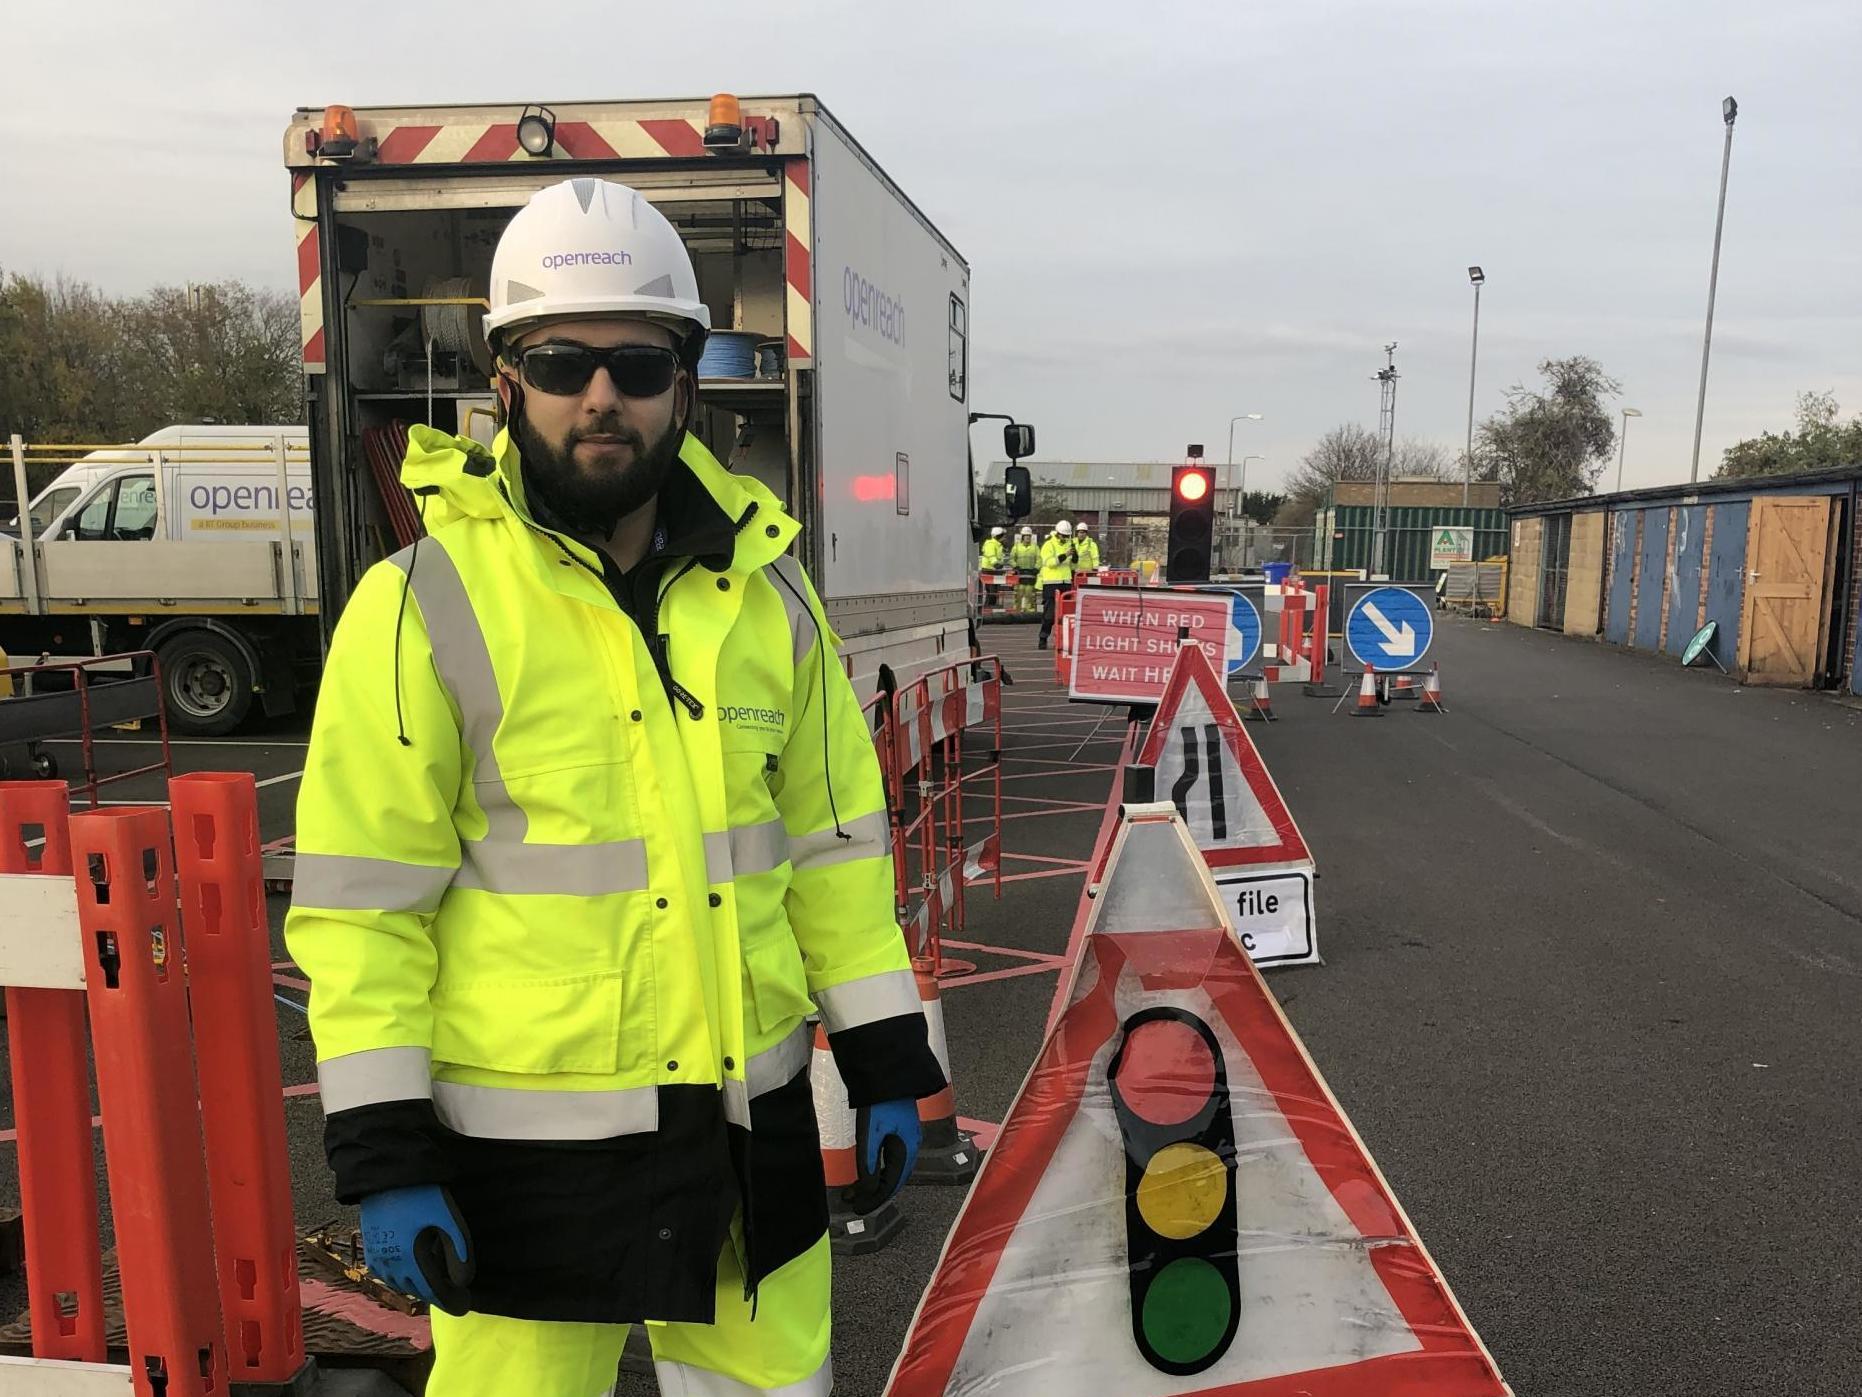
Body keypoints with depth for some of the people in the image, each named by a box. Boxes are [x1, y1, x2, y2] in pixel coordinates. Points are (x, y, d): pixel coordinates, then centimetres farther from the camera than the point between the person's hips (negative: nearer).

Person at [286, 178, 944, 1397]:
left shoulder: (768, 598, 1)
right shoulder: (425, 606, -11)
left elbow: (833, 839, 6)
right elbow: (361, 900, -9)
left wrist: (887, 1066, 6)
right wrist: (383, 1157, -9)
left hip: (751, 1115, 4)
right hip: (526, 1138, -3)